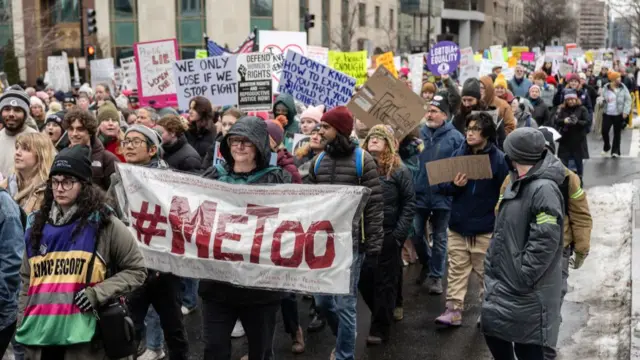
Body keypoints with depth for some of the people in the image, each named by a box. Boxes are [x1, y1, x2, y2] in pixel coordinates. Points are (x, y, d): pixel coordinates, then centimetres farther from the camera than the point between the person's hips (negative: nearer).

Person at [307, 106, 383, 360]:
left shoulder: (362, 160, -5)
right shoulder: (319, 160, 9)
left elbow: (375, 205, -6)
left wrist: (373, 244, -9)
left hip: (350, 242, -5)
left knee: (344, 303, -1)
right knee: (322, 301, 11)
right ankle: (346, 339, 37)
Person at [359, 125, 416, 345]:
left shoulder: (399, 170, -3)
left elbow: (409, 204, -4)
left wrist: (399, 234, -11)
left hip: (388, 236, -4)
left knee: (384, 283, 3)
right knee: (364, 280, 9)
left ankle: (380, 328, 13)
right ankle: (382, 317, 30)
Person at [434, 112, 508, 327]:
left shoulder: (498, 159, -9)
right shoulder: (458, 154, 3)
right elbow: (441, 186, 5)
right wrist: (454, 185, -17)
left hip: (486, 229, -3)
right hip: (458, 225, 4)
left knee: (487, 273, 9)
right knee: (457, 270, 7)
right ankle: (453, 310, 11)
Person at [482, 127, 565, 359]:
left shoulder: (544, 189, -20)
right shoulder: (517, 184, 12)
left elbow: (545, 240, -25)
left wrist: (522, 277, -21)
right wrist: (493, 266, 15)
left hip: (527, 288, -9)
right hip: (503, 279, 9)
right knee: (492, 330, 16)